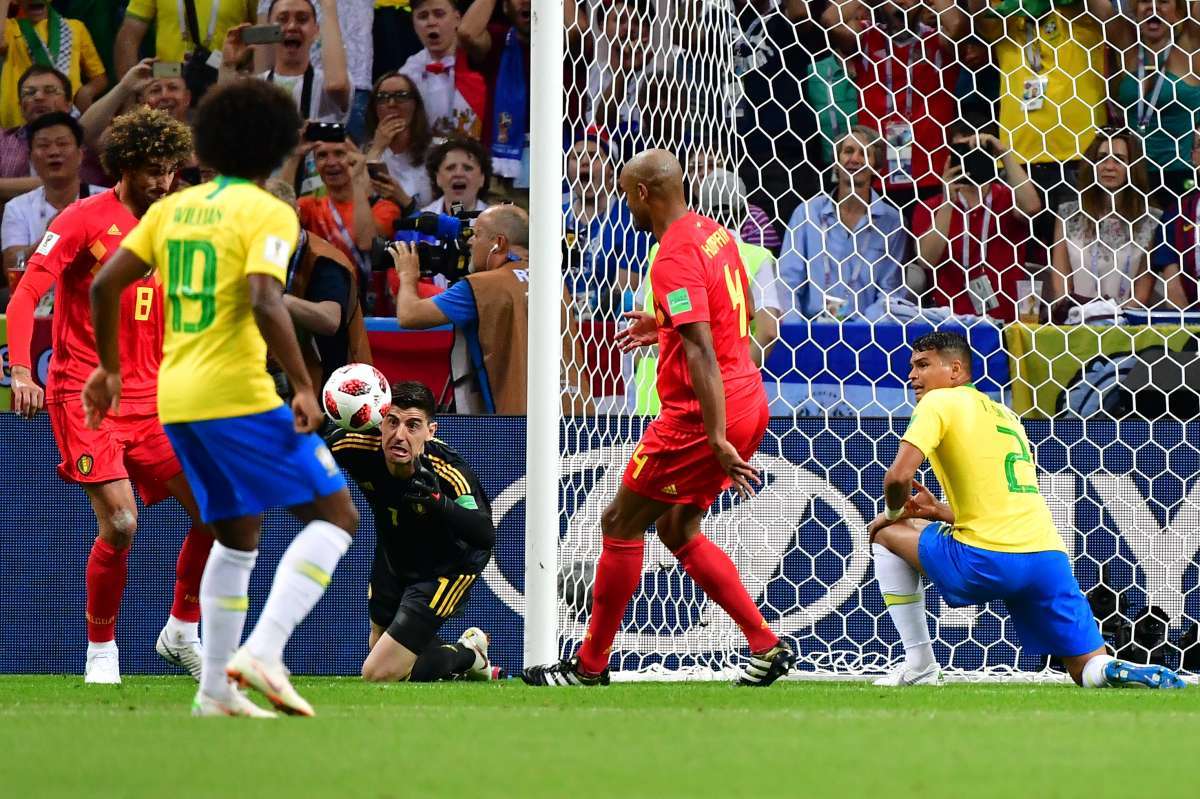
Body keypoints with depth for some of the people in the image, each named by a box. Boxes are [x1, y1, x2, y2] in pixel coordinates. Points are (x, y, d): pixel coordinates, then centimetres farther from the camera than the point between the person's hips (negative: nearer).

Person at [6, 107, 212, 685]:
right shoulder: (84, 219, -7)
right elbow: (25, 296, -13)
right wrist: (21, 371, -25)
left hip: (152, 396, 6)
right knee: (120, 523, -17)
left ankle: (181, 633, 17)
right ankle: (100, 650, 2)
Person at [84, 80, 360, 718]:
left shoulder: (173, 208, 12)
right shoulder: (268, 215, -7)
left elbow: (104, 286, 9)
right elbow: (265, 304, -22)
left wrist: (109, 367, 19)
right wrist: (303, 387, -17)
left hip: (176, 401, 7)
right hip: (237, 396, -7)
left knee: (237, 536, 21)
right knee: (336, 516, -1)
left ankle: (216, 689, 16)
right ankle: (262, 652, -17)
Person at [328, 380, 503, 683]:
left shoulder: (450, 473, -37)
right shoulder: (361, 448, -26)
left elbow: (485, 536, -49)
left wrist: (437, 500, -65)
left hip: (447, 567, -6)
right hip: (393, 560, 6)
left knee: (380, 675, -8)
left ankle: (468, 654, 16)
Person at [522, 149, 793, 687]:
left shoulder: (675, 256, -18)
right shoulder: (714, 234, 12)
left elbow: (701, 353, -25)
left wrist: (717, 438, -28)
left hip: (700, 415, -10)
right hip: (748, 402, 10)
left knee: (620, 524, 2)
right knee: (677, 529, 18)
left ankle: (590, 666, 9)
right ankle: (766, 647, 12)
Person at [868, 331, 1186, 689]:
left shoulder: (940, 402, 2)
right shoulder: (1005, 414, 26)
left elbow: (899, 475, -11)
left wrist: (896, 512, 10)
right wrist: (941, 511, 29)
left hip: (987, 563, -7)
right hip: (1049, 556, 7)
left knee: (884, 531, 18)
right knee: (1092, 673, 12)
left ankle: (919, 666, 14)